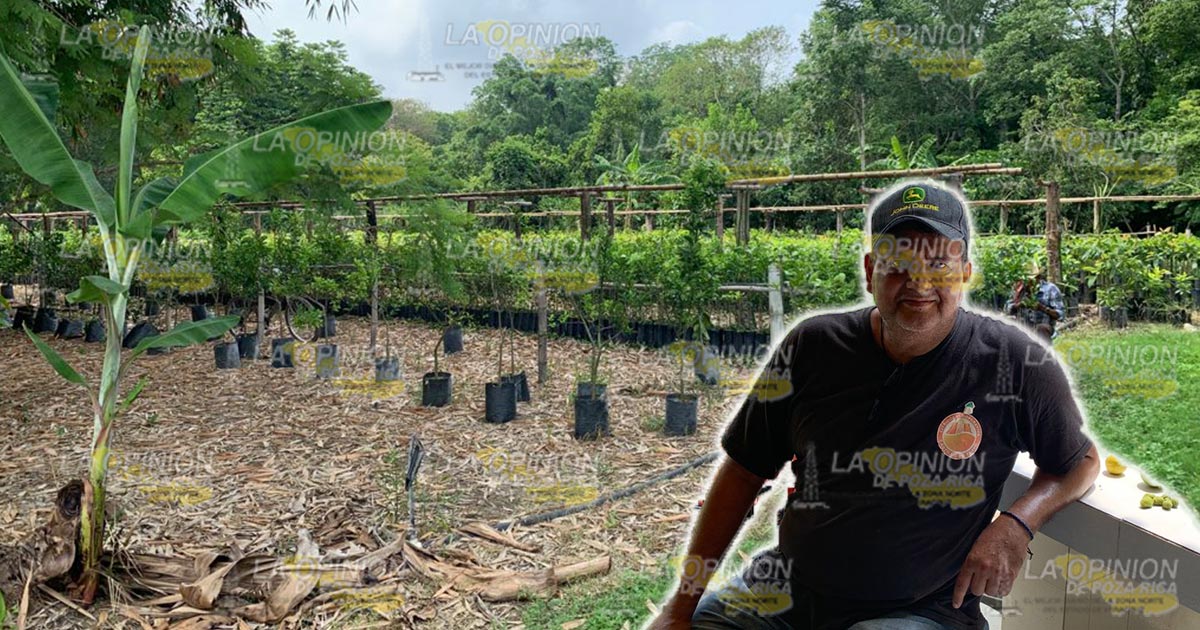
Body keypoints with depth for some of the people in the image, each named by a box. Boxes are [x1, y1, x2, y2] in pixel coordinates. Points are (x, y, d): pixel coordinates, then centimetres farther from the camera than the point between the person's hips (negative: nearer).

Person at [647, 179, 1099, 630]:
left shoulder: (1015, 363, -7)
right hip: (787, 594, 3)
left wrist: (1016, 524, -11)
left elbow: (1082, 461, 10)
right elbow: (744, 472, 3)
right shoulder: (812, 348, -2)